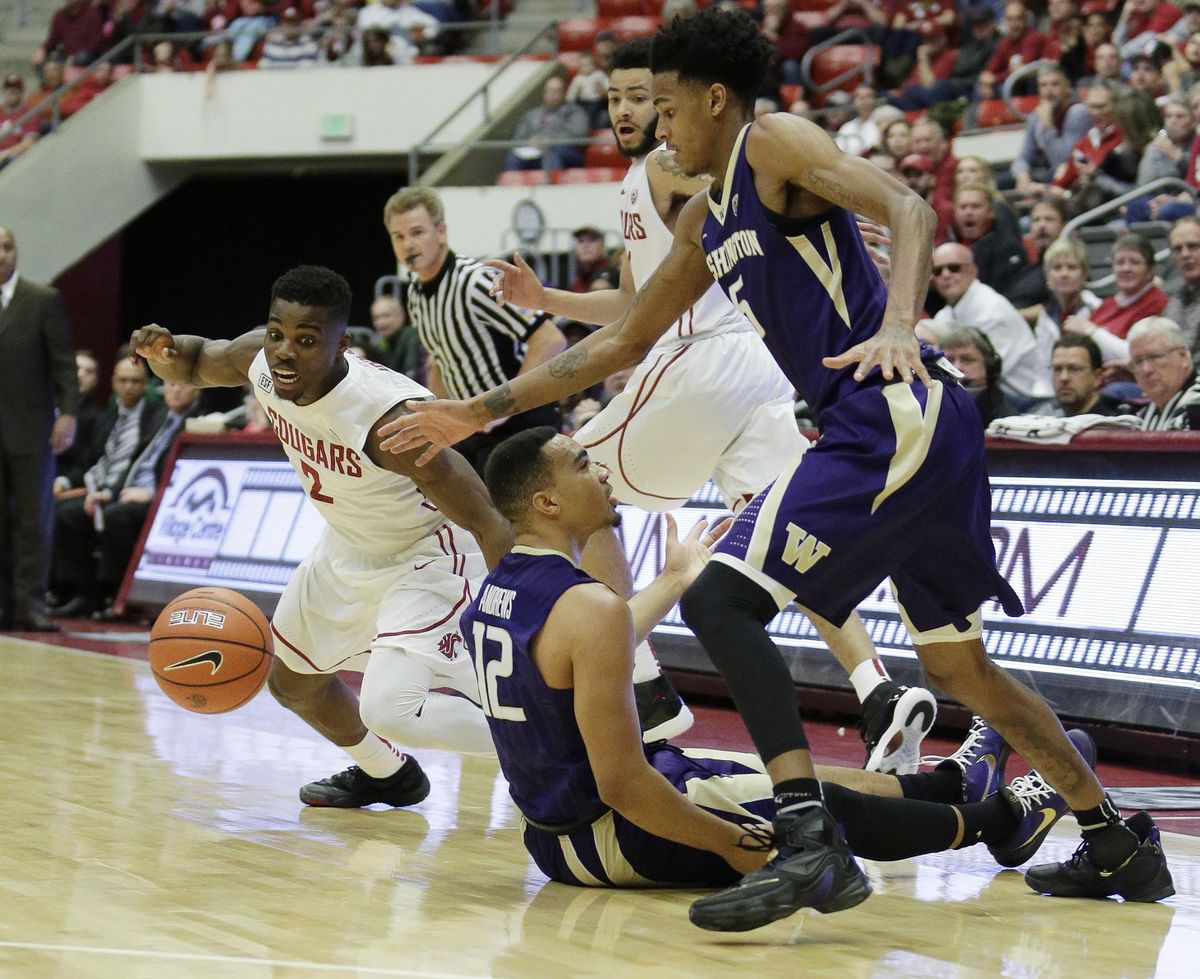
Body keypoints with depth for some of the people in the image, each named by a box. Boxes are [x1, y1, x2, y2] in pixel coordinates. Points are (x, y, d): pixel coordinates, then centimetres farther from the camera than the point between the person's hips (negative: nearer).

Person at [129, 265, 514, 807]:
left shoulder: (390, 418, -39)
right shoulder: (260, 361, -19)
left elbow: (488, 524, -33)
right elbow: (196, 361, 5)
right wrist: (163, 354, -20)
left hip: (427, 554, -8)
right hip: (350, 545, 8)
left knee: (389, 709, -26)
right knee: (293, 683, 21)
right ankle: (386, 775, 50)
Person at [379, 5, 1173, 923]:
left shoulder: (777, 144, -4)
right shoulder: (706, 221, 22)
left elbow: (909, 209, -19)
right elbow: (624, 342, 29)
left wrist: (896, 326, -36)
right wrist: (485, 410, 26)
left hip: (895, 413, -10)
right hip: (921, 430, 10)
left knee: (720, 600, -16)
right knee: (959, 664, 18)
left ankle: (811, 845, -26)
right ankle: (1119, 845, 26)